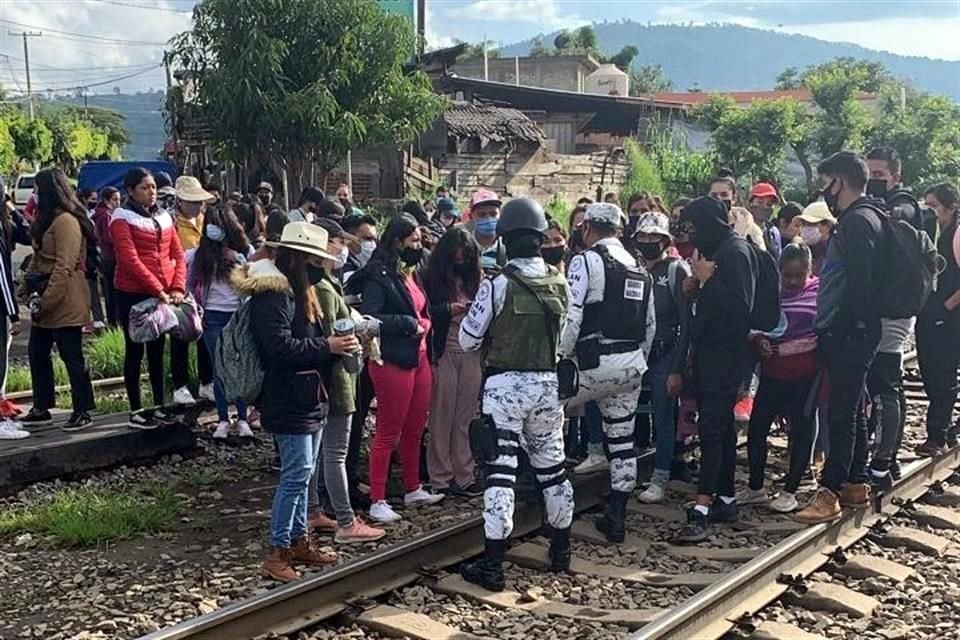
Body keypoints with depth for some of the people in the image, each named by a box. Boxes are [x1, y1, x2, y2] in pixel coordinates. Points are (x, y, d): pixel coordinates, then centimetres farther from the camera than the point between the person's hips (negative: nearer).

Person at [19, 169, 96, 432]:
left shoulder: (66, 221, -17)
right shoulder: (48, 218, 17)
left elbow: (64, 268, -22)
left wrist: (46, 301, -21)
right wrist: (33, 290, 9)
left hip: (65, 303, -11)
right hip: (46, 302, 11)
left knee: (72, 357, -2)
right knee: (37, 353, 15)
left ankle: (82, 412, 8)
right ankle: (41, 409, 25)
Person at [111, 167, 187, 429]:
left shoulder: (164, 217, 12)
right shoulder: (122, 218, -6)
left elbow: (178, 255, 7)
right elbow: (130, 260, -16)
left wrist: (177, 287, -8)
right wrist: (157, 290, -21)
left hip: (165, 294, 6)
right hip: (133, 294, -6)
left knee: (157, 350, 12)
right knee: (135, 350, 1)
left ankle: (159, 406, 20)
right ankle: (136, 411, 6)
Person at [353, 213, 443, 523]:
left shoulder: (411, 274, 12)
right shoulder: (379, 277, -14)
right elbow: (368, 318, -23)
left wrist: (424, 323, 7)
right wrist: (408, 324, -18)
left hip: (420, 359, 8)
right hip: (393, 362, -8)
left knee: (414, 431, 17)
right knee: (387, 434, 0)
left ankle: (413, 489, 31)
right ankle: (377, 501, 8)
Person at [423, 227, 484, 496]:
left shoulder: (475, 277, 10)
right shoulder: (431, 278, -2)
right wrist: (448, 309, -18)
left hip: (471, 352, 4)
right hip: (444, 352, -4)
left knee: (466, 417, 7)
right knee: (442, 417, 2)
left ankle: (463, 475, 14)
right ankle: (441, 478, 9)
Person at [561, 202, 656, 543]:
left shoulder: (586, 261, -7)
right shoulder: (640, 268, 15)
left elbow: (571, 316, -15)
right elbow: (651, 324, 18)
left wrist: (560, 359, -8)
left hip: (596, 363, -7)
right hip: (633, 364, 7)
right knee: (622, 441, 11)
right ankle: (616, 520, 16)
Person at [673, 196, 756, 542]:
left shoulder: (736, 252, -13)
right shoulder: (719, 250, 16)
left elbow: (739, 304, -23)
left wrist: (706, 281, -17)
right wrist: (697, 286, 3)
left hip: (724, 355, -10)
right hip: (712, 353, 10)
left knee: (712, 427, -13)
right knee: (721, 426, 14)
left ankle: (702, 509, -15)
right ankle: (726, 499, 22)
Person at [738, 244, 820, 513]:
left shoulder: (819, 291, -5)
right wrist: (758, 339, -12)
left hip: (805, 374, -3)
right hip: (772, 372, 4)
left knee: (801, 430, 5)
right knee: (756, 428, 5)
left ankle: (790, 491, 19)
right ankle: (755, 488, 21)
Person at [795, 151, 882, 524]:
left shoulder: (856, 222, -15)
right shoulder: (860, 218, 17)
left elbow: (858, 284, -22)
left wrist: (836, 329, -19)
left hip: (848, 336, -10)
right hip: (852, 335, 10)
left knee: (841, 413, -8)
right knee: (851, 410, 15)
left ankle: (829, 494, -6)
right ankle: (855, 484, 24)